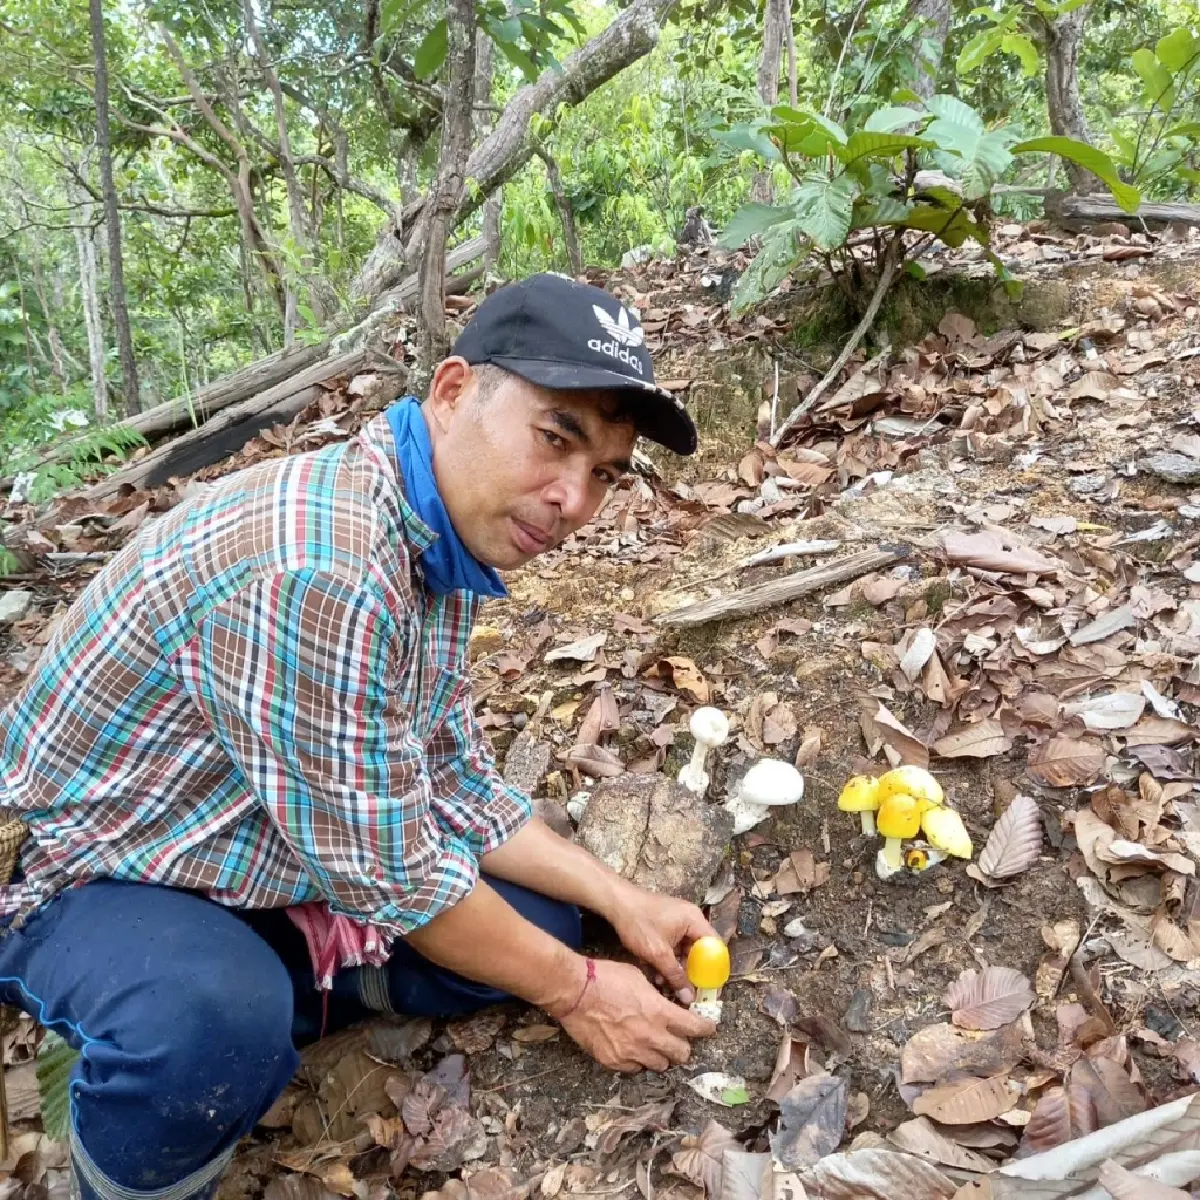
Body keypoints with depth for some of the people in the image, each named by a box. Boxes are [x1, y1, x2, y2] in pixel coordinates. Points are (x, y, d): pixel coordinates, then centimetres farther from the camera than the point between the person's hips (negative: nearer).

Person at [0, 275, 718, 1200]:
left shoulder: (443, 538, -5)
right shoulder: (318, 569, -35)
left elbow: (453, 784, 2)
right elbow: (388, 876, -27)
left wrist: (620, 901, -1)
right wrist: (575, 992, -12)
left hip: (285, 865, 8)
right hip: (93, 874, -8)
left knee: (537, 919, 3)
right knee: (214, 1033, -38)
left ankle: (252, 988, 10)